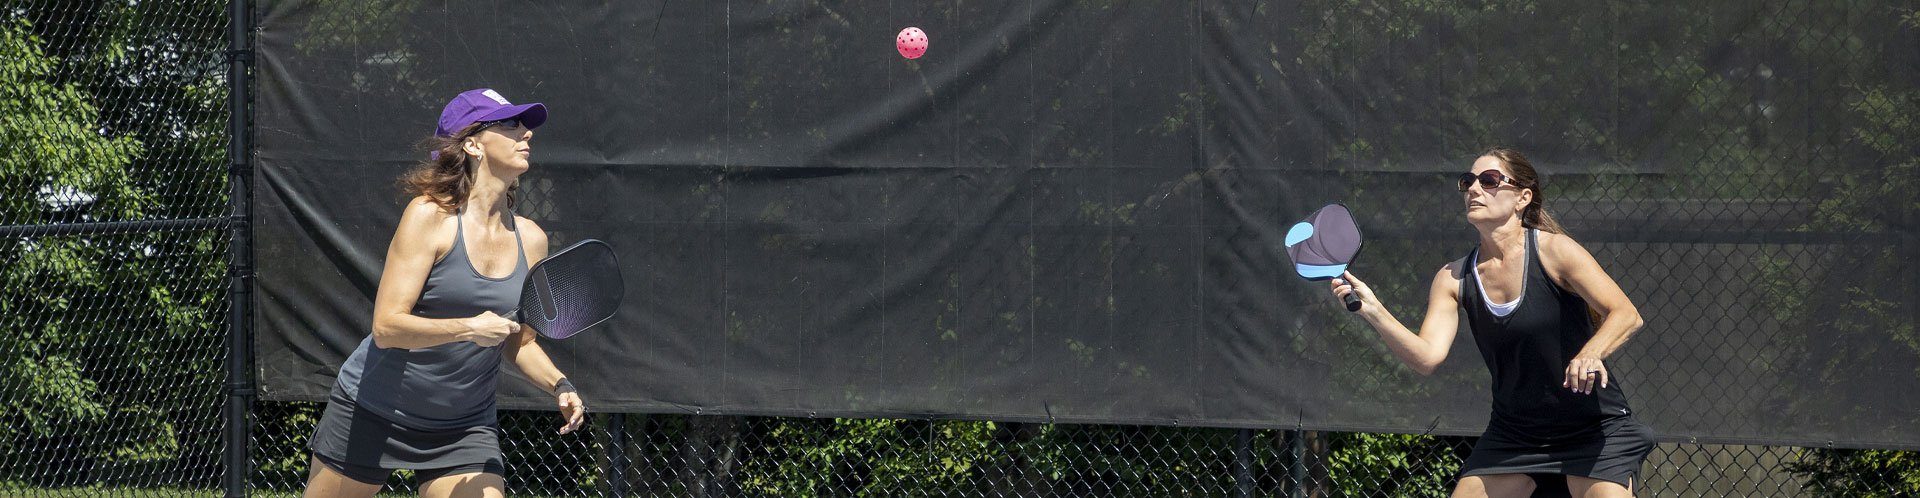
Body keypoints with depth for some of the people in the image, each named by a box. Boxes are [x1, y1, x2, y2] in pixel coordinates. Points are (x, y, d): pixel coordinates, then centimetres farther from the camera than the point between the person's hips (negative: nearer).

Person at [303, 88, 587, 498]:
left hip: (465, 431, 4)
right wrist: (467, 329, -33)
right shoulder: (429, 215, -15)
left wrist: (559, 386, -3)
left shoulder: (530, 240, 1)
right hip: (371, 413, -4)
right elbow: (386, 327, -21)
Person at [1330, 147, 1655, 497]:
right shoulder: (1454, 279, 0)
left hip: (1592, 433, -4)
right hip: (1512, 438, 4)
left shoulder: (1553, 250, -13)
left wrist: (1590, 354, -39)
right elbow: (1427, 356, -11)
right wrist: (1373, 310, -25)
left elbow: (1626, 316, -18)